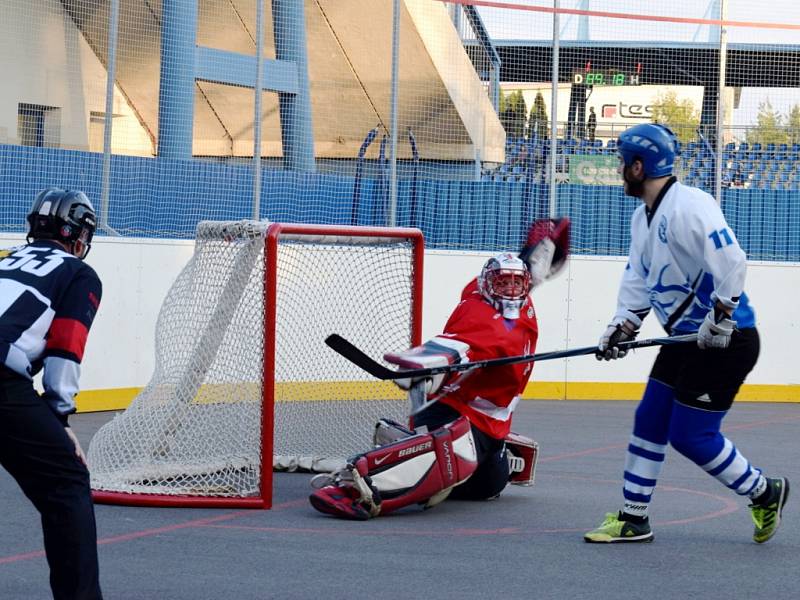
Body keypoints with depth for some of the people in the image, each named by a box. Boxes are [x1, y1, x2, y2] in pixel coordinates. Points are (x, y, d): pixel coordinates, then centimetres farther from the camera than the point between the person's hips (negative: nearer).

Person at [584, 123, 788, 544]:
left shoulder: (689, 206, -21)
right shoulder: (643, 217, 12)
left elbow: (731, 261, -28)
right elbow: (638, 276, 16)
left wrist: (719, 319, -27)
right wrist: (622, 326, 4)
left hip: (726, 340, -10)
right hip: (686, 338, 10)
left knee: (690, 435, -7)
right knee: (649, 421, 9)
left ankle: (764, 492, 13)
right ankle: (633, 519, 17)